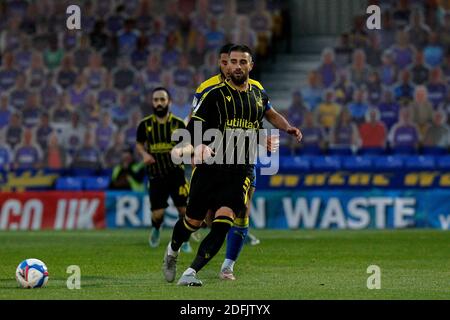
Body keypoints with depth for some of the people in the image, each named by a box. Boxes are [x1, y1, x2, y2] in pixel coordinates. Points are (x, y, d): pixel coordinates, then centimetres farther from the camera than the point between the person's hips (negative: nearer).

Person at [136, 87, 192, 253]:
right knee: (157, 214, -5)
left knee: (183, 209, -6)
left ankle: (184, 241, 17)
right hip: (155, 175, 0)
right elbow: (139, 144, 13)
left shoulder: (178, 124, -3)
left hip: (176, 172, 0)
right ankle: (156, 229, 32)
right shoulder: (145, 124, -1)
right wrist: (144, 154, -8)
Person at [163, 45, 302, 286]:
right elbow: (191, 129, -6)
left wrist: (288, 128, 19)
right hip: (210, 169, -2)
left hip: (241, 173, 2)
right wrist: (198, 147, -26)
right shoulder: (215, 94, -3)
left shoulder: (258, 94, 11)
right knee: (193, 222, 7)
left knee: (222, 225, -18)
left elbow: (270, 112, 34)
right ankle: (172, 251, 40)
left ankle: (191, 273, -18)